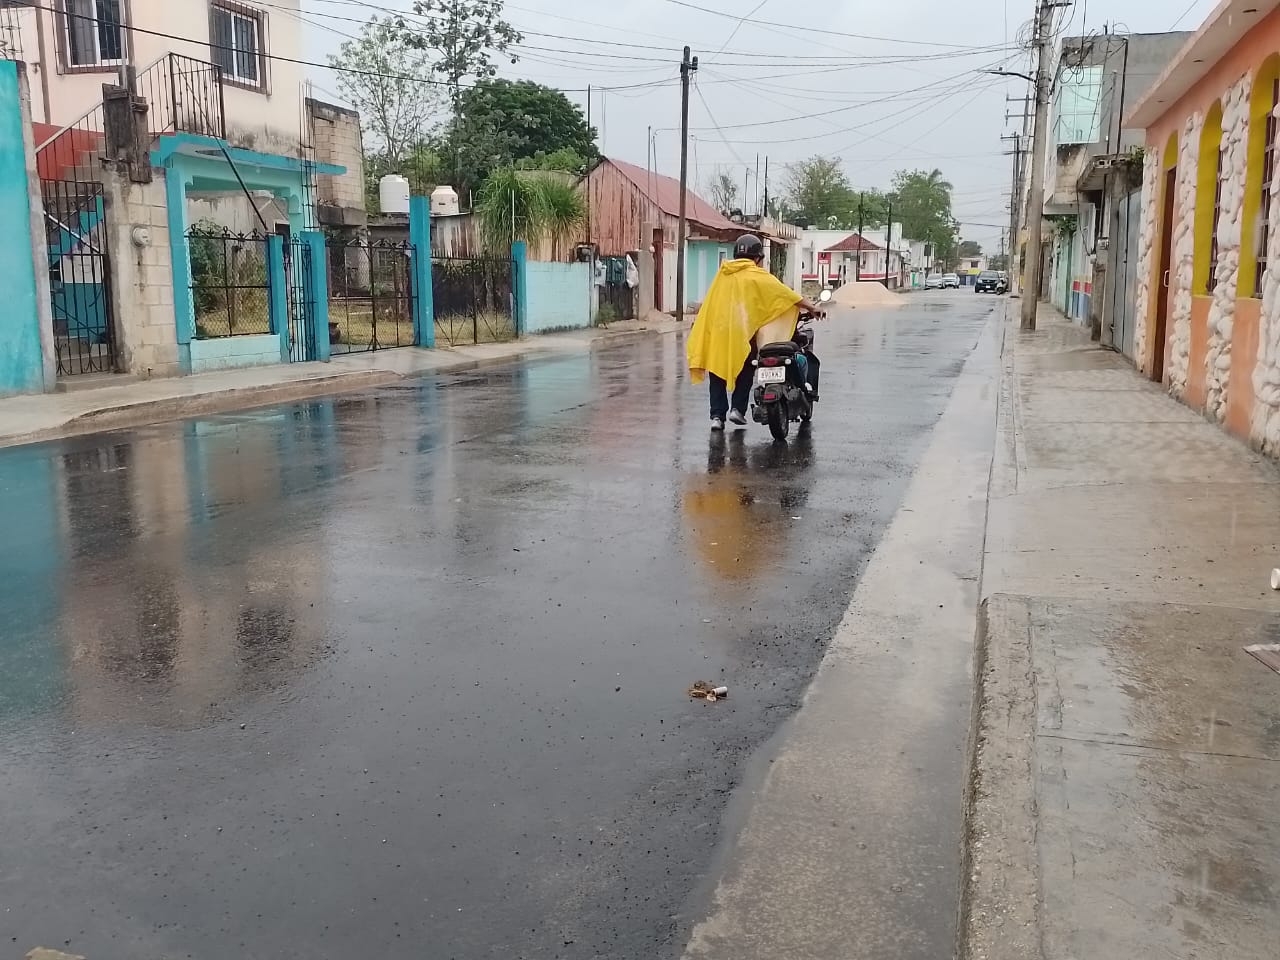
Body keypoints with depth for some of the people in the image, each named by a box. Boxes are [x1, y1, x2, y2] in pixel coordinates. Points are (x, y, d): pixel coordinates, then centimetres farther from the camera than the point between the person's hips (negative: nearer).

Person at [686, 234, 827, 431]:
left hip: (715, 330, 4)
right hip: (741, 331, -4)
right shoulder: (757, 276, -1)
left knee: (717, 373, 8)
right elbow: (785, 293, -2)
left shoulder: (723, 274, 13)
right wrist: (811, 307, 2)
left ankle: (717, 415, 0)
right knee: (745, 371, 16)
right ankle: (738, 409, 8)